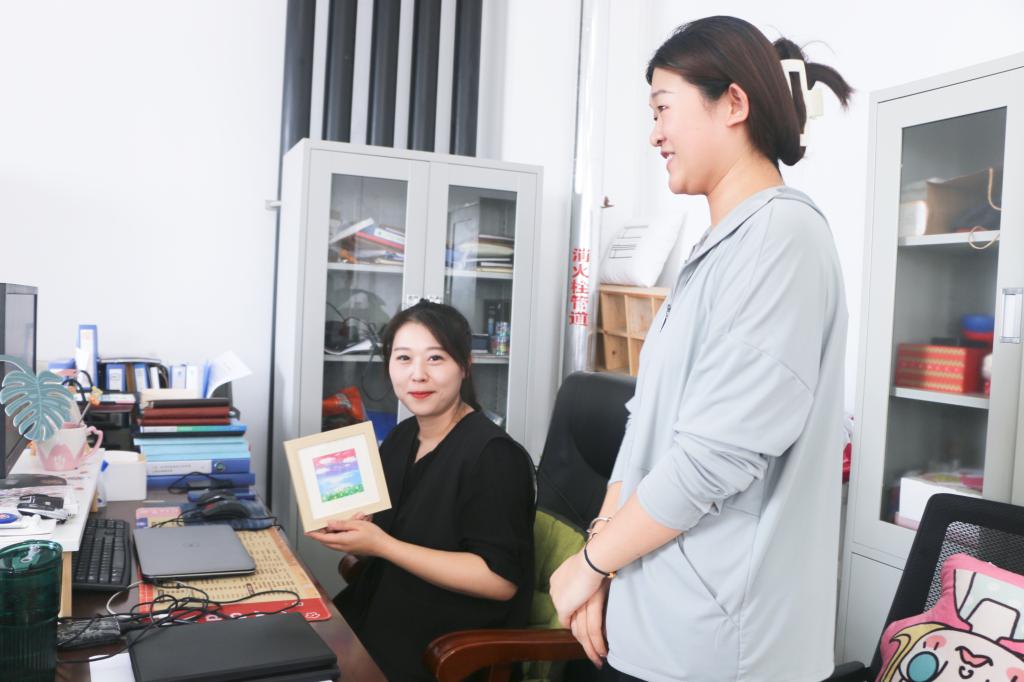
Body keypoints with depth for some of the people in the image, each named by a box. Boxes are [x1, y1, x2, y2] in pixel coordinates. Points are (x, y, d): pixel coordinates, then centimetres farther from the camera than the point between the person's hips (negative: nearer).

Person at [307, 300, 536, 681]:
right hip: (383, 614, 7)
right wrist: (345, 525, -10)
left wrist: (381, 545, -23)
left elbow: (500, 580, -22)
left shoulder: (493, 454, -18)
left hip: (453, 649, -7)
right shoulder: (401, 439, 5)